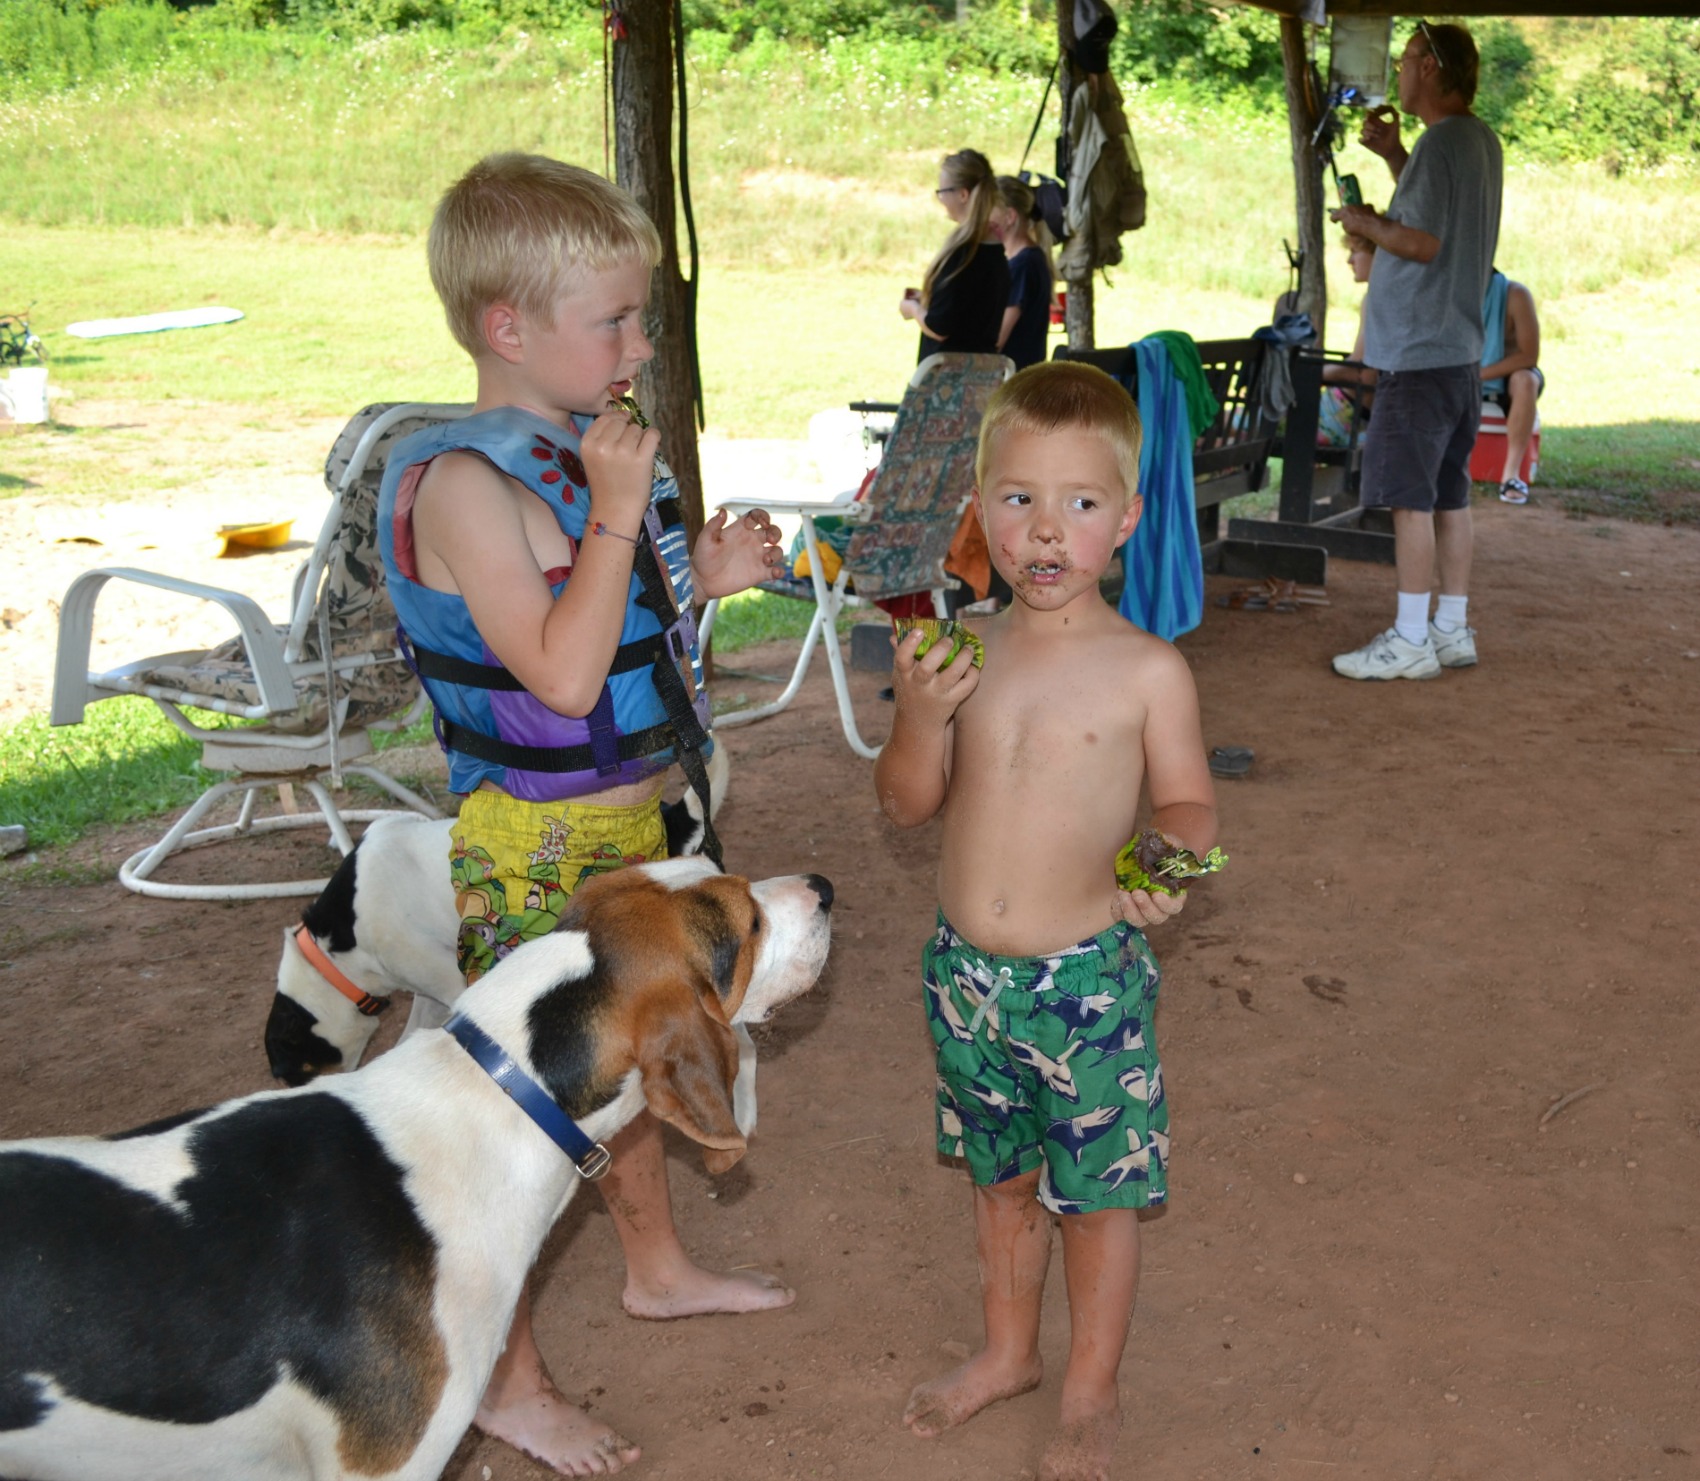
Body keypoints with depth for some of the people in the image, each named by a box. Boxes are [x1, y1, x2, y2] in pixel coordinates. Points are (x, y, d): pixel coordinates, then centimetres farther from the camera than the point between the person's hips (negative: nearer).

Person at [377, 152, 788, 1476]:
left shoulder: (584, 450, 6)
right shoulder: (465, 484, -23)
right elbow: (560, 675, -29)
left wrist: (702, 574, 2)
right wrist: (615, 512, -27)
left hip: (625, 828, 9)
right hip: (528, 854, -9)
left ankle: (656, 1265, 48)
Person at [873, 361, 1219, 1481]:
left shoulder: (1147, 671, -12)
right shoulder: (963, 653, -1)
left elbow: (1189, 804, -4)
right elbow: (908, 803, 3)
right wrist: (922, 714, -16)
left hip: (1089, 979, -4)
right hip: (966, 974, 4)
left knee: (1097, 1191, 10)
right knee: (1002, 1175, 22)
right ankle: (1009, 1351, 45)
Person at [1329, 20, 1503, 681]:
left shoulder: (1440, 142, -15)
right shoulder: (1481, 140, 15)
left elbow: (1422, 242, -21)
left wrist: (1365, 223, -5)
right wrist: (1393, 153, 20)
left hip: (1419, 353, -10)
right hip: (1459, 348, 10)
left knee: (1410, 494, -6)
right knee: (1448, 492, 12)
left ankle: (1411, 640, -2)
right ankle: (1452, 629, 18)